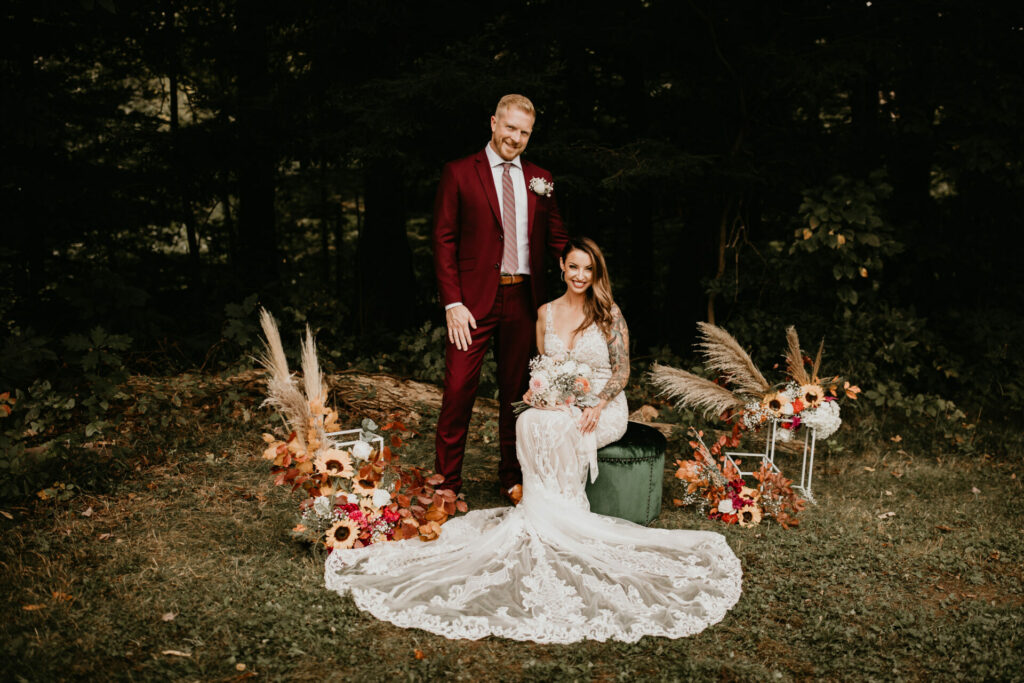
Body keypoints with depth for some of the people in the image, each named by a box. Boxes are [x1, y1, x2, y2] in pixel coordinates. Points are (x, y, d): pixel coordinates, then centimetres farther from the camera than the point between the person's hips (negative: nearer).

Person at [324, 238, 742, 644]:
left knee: (555, 429, -34)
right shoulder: (546, 313, 11)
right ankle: (556, 517, -26)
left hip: (603, 408, -3)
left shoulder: (609, 314, -1)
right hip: (558, 404, 4)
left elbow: (622, 369, -3)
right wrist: (537, 390, -6)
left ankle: (550, 518, -23)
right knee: (529, 423, -31)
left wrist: (597, 406, -18)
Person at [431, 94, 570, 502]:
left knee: (515, 390, 12)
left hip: (522, 299, 4)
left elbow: (555, 237, 13)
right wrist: (452, 303, -11)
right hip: (474, 299, -3)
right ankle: (447, 482, 11)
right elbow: (444, 241, -3)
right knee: (459, 390, -2)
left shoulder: (540, 180, 12)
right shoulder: (459, 174, 0)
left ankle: (512, 477, 25)